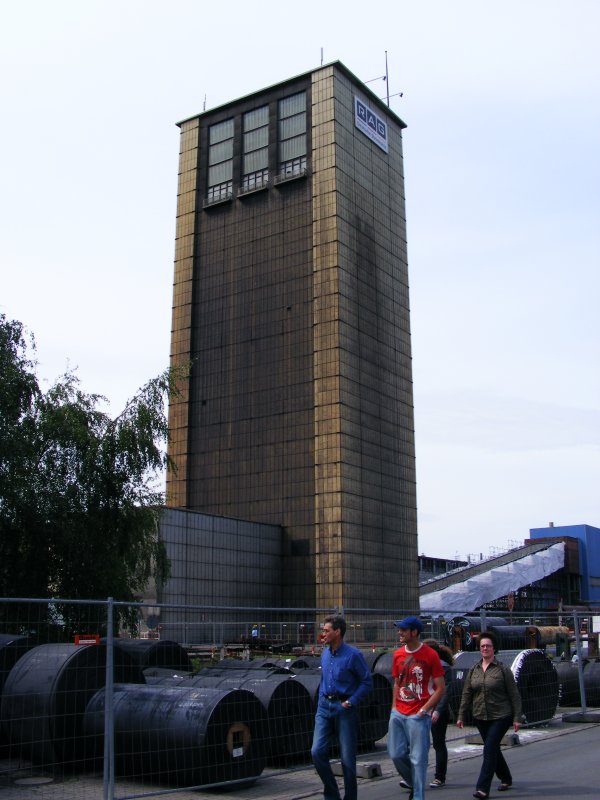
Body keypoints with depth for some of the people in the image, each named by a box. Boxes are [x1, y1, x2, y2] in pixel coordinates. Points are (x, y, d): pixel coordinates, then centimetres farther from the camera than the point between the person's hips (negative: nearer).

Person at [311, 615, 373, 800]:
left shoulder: (353, 655, -11)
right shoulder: (325, 654, 9)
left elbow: (367, 682, -8)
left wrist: (351, 702, -15)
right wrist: (322, 700, 12)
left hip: (344, 709, -5)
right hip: (325, 707, 5)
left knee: (347, 758, 2)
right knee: (317, 752, -5)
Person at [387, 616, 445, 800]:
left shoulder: (430, 655, -8)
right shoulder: (398, 654, 9)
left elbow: (440, 688, -7)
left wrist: (424, 710, -14)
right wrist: (394, 706, 9)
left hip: (418, 715, -6)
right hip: (398, 714, 6)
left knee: (418, 758, -3)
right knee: (396, 754, 8)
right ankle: (411, 781, 33)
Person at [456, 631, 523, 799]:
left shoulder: (503, 670, -6)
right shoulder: (473, 670, 6)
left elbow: (514, 695, -4)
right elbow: (466, 694, 9)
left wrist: (517, 718, -8)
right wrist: (461, 715, 5)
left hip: (500, 717, -5)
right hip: (480, 717, 5)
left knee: (490, 749, -12)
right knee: (493, 749, 15)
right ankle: (506, 779, 36)